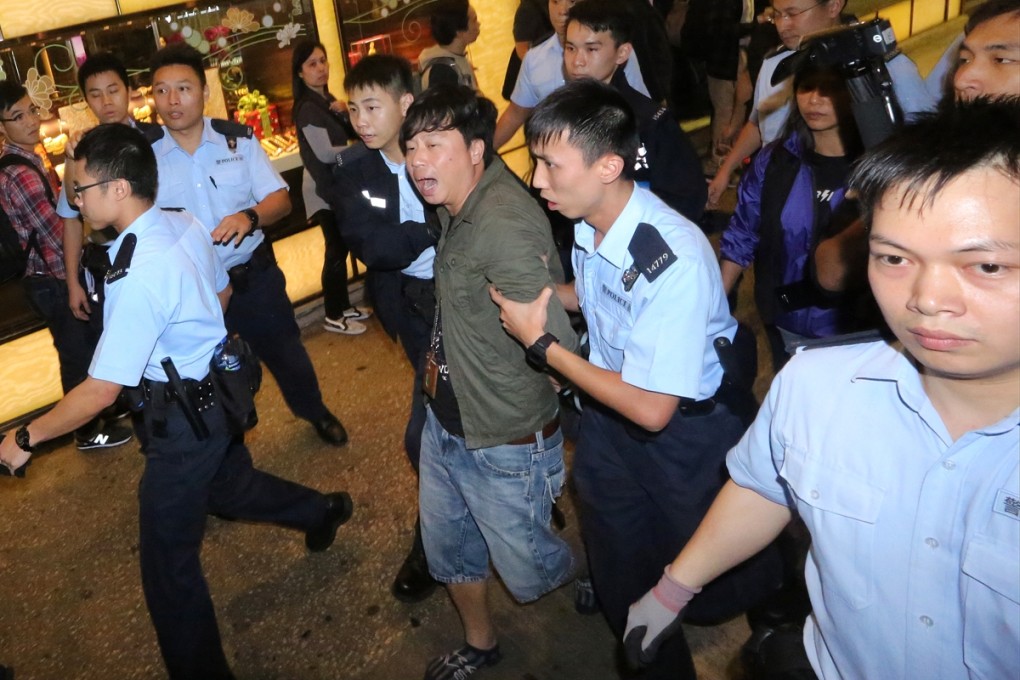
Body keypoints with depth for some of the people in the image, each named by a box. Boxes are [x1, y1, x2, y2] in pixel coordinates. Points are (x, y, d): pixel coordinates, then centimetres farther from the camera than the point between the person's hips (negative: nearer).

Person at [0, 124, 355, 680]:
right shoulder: (187, 226, -6)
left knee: (167, 561, 6)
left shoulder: (137, 278, -31)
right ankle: (322, 511, 56)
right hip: (216, 391, 9)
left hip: (181, 420, -9)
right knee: (230, 486, 34)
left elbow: (99, 392, -26)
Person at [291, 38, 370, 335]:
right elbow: (325, 153, -23)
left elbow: (341, 135, 14)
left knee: (342, 247, 15)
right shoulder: (307, 108, -17)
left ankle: (344, 306, 27)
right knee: (336, 250, -3)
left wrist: (343, 113, -6)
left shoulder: (325, 99, 11)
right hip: (323, 188, -9)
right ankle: (333, 317, 7)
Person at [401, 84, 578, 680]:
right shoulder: (459, 204, -1)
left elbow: (560, 349, -33)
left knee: (529, 573, 14)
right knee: (448, 549, 25)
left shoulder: (504, 227, -31)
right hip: (444, 423, 9)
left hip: (505, 445, -9)